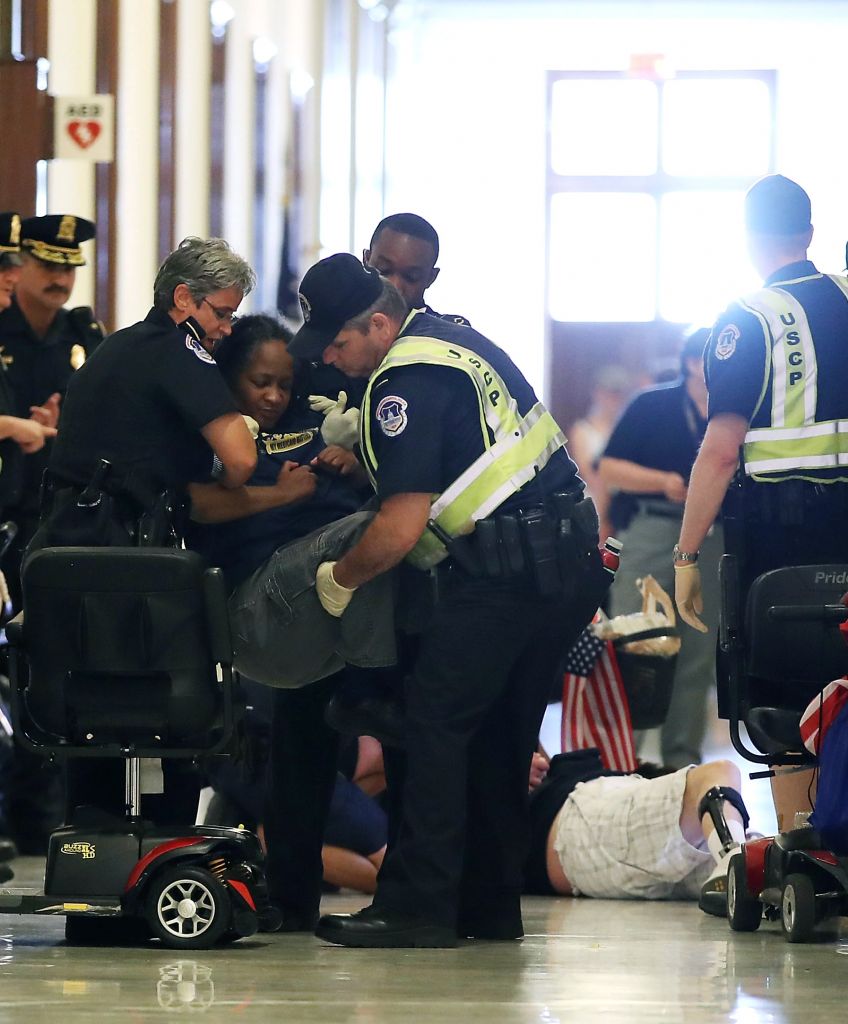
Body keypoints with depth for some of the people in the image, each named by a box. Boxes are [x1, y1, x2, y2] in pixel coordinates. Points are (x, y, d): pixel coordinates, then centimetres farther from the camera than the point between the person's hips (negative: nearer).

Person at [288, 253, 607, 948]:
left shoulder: (408, 381, -15)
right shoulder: (451, 336, 16)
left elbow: (400, 528, -17)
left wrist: (340, 579, -1)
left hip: (510, 570, -10)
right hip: (570, 560, 10)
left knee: (438, 718, -8)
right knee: (499, 733, 14)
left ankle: (417, 907, -10)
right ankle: (489, 904, 18)